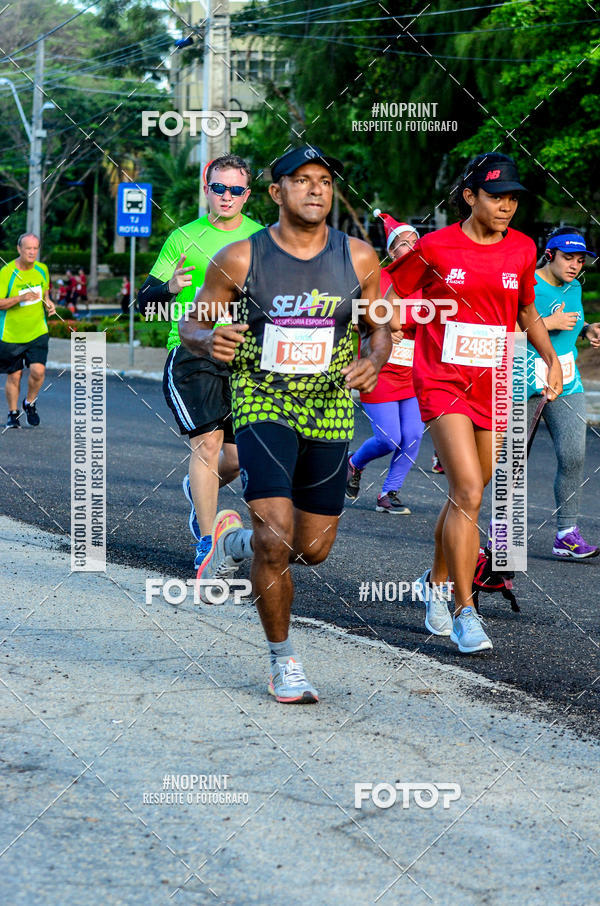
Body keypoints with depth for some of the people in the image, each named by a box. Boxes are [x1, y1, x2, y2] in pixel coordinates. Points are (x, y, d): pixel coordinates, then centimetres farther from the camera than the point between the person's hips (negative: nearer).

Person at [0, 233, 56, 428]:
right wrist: (20, 298, -28)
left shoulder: (42, 270, 2)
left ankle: (30, 403, 15)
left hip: (37, 332, 2)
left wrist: (48, 301, 0)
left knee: (38, 370, -13)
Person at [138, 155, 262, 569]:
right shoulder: (184, 238, 1)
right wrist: (169, 287, -21)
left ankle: (201, 488, 40)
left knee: (239, 456, 5)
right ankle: (207, 542, -9)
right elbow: (145, 301, 0)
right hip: (192, 353, -3)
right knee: (207, 442, -16)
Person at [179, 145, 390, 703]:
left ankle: (235, 539, 41)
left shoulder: (357, 259, -1)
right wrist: (210, 339, -21)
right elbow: (190, 324, 2)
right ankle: (282, 662, 2)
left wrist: (373, 360, -11)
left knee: (313, 549, 7)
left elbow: (380, 328, 11)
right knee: (276, 535, -17)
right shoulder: (240, 259, -7)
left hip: (330, 411, 3)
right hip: (262, 405, -3)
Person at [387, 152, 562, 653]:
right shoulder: (434, 248, -7)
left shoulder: (522, 250, 5)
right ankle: (465, 612, -13)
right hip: (442, 383, -4)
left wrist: (551, 358, 9)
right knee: (469, 492, -17)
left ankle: (437, 580, 37)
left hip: (492, 386, 4)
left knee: (467, 494, 13)